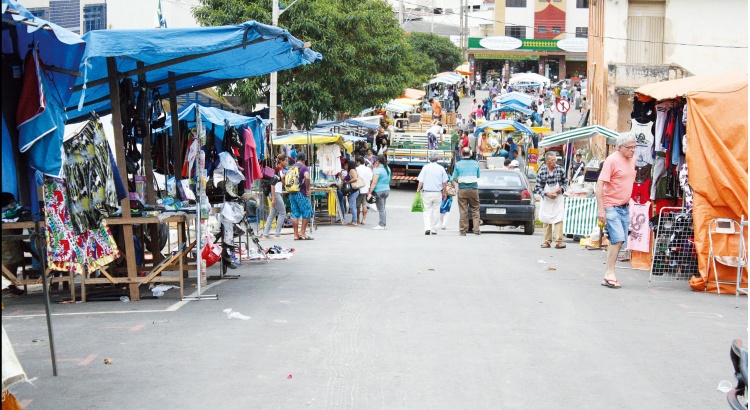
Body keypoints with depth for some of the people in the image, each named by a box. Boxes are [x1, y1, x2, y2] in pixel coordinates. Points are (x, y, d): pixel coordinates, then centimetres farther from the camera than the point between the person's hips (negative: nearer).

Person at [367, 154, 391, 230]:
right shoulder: (388, 169, 10)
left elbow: (374, 182, -18)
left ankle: (381, 225, -3)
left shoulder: (378, 170, -14)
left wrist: (370, 192, -16)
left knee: (380, 209, -5)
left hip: (379, 191, -8)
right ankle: (383, 224, 18)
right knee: (383, 208, 14)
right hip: (387, 190, 8)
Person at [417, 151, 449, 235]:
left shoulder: (425, 167, -4)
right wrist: (444, 193, 14)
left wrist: (418, 190, 3)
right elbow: (444, 182, 3)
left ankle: (427, 228, -12)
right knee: (436, 212, 9)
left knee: (426, 211, 5)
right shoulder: (441, 168, 0)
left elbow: (421, 182, -7)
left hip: (427, 193, -1)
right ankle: (434, 230, 11)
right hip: (438, 193, 1)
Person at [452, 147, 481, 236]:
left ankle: (463, 230, 5)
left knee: (463, 211, 3)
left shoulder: (458, 164, -2)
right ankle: (476, 229, 3)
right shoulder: (475, 163, 3)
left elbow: (455, 179, -1)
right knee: (475, 210, 8)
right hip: (474, 189, 1)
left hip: (462, 189, -1)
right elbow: (478, 177, 11)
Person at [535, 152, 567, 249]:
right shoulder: (541, 171, -9)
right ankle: (547, 241, 17)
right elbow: (538, 188, -4)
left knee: (558, 219, -10)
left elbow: (564, 182, 8)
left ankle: (558, 241, -10)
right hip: (546, 200, 1)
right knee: (546, 220, 8)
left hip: (558, 198, -1)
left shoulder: (560, 170, -5)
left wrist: (561, 189, -12)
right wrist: (546, 194, -18)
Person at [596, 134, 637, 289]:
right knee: (618, 239, -17)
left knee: (619, 241, 6)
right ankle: (610, 274, -11)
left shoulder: (632, 160, 11)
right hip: (611, 207, -8)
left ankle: (608, 276, 13)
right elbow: (600, 185, -16)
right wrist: (601, 209, -20)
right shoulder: (612, 160, -12)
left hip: (624, 207, 8)